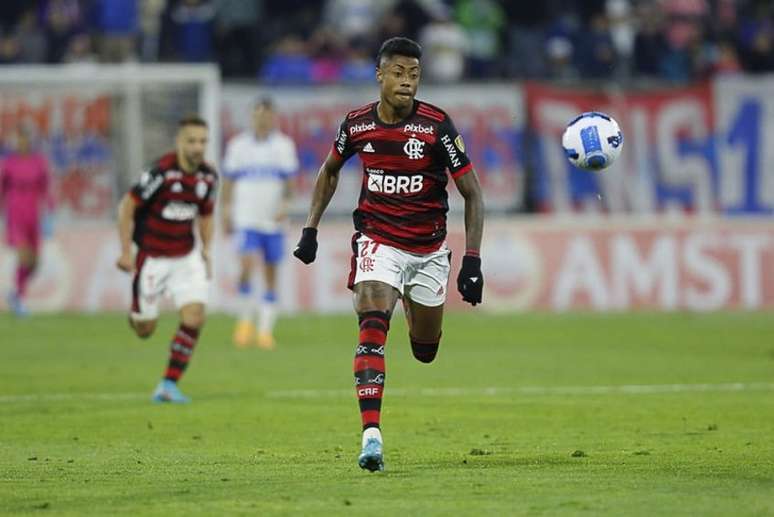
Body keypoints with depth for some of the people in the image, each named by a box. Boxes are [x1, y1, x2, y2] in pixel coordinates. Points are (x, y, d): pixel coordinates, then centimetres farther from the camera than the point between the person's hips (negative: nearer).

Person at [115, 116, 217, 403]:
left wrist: (206, 251, 8)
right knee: (144, 329, 3)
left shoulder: (208, 176, -2)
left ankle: (168, 385, -4)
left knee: (194, 317, -14)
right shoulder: (162, 172, -20)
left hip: (186, 256, 4)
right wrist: (125, 252, -15)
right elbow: (127, 207, -14)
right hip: (152, 257, -4)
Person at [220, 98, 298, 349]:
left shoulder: (284, 145, 4)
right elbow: (228, 181, 11)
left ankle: (266, 329, 10)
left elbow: (289, 179, -2)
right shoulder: (238, 145, 6)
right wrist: (226, 213, 7)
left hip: (273, 220, 1)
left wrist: (284, 205, -18)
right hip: (246, 219, -1)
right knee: (246, 265, -18)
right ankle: (246, 319, -2)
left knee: (271, 275, 4)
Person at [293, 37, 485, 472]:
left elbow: (472, 194, -11)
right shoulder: (357, 124, -7)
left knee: (425, 351, 14)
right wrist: (311, 230, 9)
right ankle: (371, 436, -28)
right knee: (372, 330, -23)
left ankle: (414, 304, 52)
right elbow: (330, 172, 15)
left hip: (429, 248, 0)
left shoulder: (437, 126, -15)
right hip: (378, 241, 0)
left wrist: (472, 260, -19)